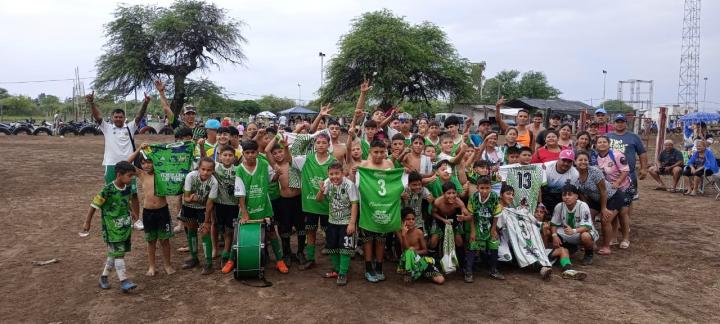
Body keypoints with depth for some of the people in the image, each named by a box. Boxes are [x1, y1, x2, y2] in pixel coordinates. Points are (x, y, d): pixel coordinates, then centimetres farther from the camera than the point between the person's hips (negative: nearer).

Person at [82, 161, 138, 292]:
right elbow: (94, 205, -10)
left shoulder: (127, 189, 0)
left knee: (114, 253, 14)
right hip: (112, 228, -6)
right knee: (118, 253, -6)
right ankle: (124, 281, -5)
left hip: (125, 227, 6)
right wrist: (87, 222, -4)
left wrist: (131, 216, 24)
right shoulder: (108, 190, -19)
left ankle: (104, 276, 29)